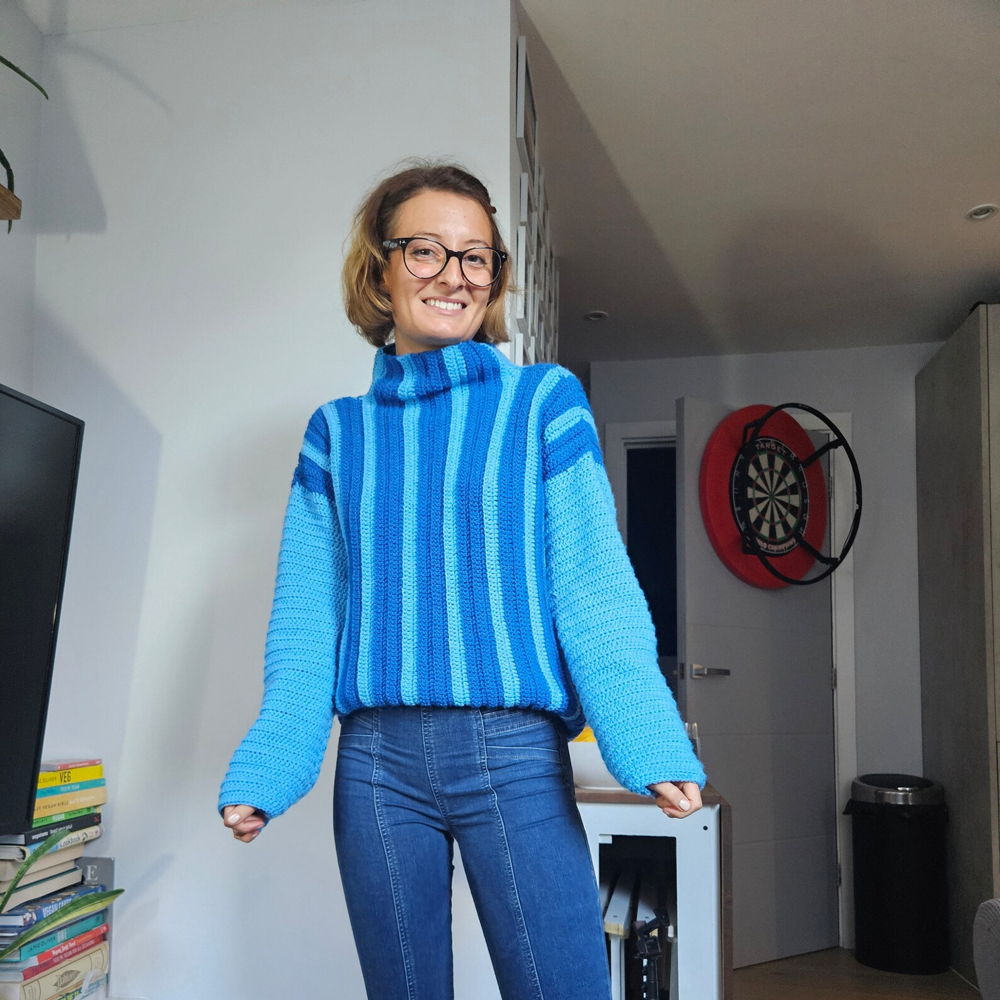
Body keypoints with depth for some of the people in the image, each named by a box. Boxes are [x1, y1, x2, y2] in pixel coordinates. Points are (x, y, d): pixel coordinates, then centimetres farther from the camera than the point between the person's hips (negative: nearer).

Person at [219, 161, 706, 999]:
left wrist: (649, 743, -18)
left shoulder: (543, 400, 2)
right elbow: (306, 622, 7)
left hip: (514, 751, -2)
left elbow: (593, 587, -5)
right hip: (376, 760, 3)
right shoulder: (338, 431, 10)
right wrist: (265, 770, -3)